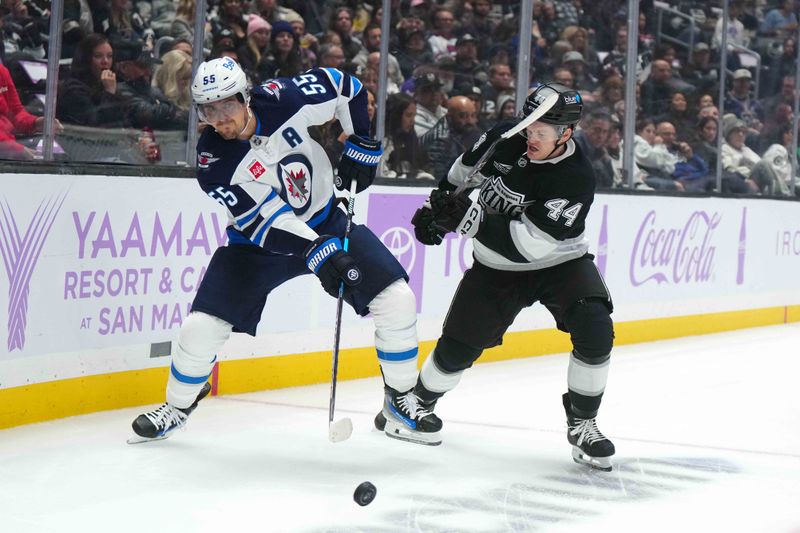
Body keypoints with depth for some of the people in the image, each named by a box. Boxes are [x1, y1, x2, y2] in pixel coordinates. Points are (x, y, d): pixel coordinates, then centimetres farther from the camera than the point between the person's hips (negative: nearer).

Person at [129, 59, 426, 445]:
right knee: (203, 325, -12)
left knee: (396, 299, -10)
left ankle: (402, 400, 11)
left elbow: (345, 87, -4)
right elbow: (267, 222, -28)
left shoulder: (283, 99, -22)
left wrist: (361, 145, -6)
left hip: (325, 220, 2)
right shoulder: (212, 162, -24)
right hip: (258, 241, -1)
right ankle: (178, 407, 18)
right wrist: (316, 253, -40)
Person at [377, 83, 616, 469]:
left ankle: (582, 425, -7)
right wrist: (437, 206, 13)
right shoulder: (504, 140, -14)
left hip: (558, 261, -3)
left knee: (595, 332, -23)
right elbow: (465, 169, 11)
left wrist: (468, 218, -36)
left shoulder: (576, 177, -27)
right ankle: (419, 402, 30)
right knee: (458, 345, 2)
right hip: (497, 266, 3)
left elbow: (530, 243, -34)